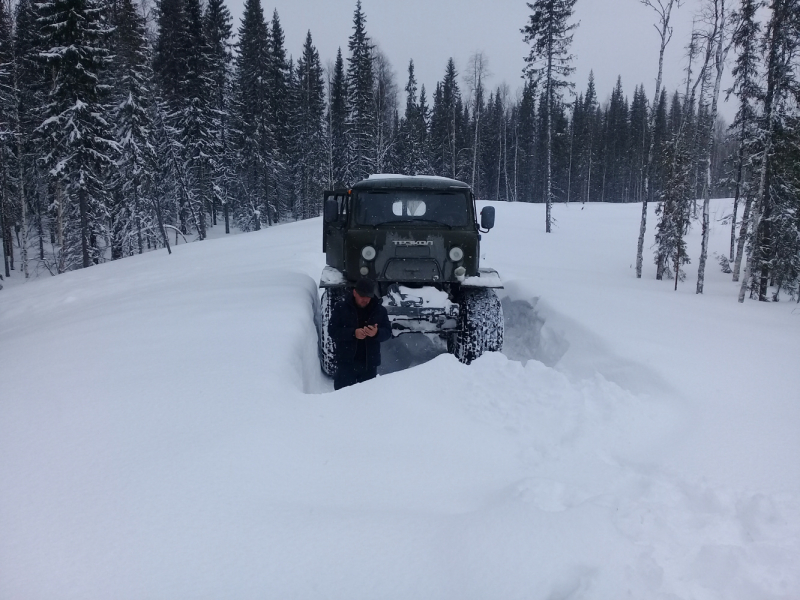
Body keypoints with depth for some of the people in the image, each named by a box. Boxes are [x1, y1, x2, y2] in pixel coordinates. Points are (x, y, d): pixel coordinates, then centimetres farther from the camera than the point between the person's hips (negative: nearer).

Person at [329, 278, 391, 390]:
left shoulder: (379, 310, 3)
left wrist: (376, 333, -22)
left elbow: (388, 332, 1)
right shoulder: (341, 308, -2)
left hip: (370, 363, 2)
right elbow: (332, 331, -8)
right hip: (346, 361, -2)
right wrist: (353, 333, -22)